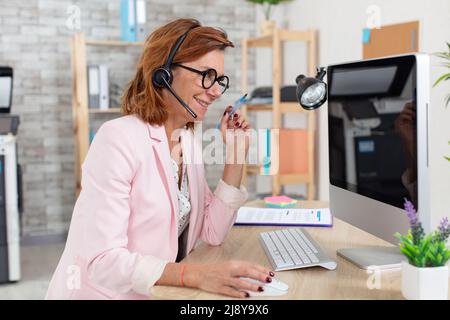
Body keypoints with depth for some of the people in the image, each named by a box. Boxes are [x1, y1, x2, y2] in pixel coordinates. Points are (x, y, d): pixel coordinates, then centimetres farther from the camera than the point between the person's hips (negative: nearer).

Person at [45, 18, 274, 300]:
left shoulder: (190, 142, 4)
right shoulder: (119, 139, -18)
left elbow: (213, 233, 3)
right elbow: (102, 260, -24)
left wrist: (235, 157, -3)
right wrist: (197, 275, -33)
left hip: (162, 292, 6)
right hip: (105, 292, -6)